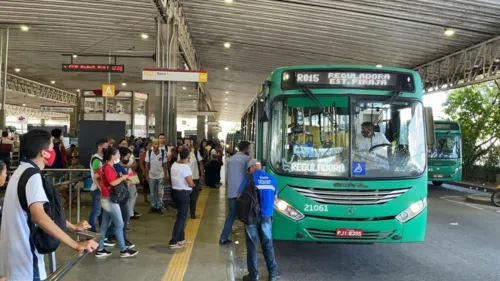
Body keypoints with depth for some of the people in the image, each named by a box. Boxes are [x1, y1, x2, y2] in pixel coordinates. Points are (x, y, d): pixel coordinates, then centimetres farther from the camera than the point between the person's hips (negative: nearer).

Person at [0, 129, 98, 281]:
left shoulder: (23, 171, 11)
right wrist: (75, 244, -34)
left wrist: (73, 227, 18)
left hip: (16, 253, 10)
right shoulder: (32, 175, -20)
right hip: (24, 257, -10)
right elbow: (38, 216, -34)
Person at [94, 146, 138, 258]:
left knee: (105, 224, 13)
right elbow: (113, 183, -26)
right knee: (119, 224, -2)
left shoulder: (106, 166, 11)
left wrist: (101, 188, 13)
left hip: (106, 198, 10)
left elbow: (95, 177, 20)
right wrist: (123, 177, -12)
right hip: (110, 199, -10)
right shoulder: (108, 168, -19)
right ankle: (124, 250, 6)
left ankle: (100, 250, 18)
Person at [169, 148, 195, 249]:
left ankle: (181, 239, 26)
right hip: (183, 193, -8)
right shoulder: (185, 167, -20)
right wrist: (193, 184, -1)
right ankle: (173, 242, -3)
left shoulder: (174, 165, 5)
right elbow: (191, 183, -21)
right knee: (182, 217, -1)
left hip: (175, 191, 8)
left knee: (180, 215, 19)